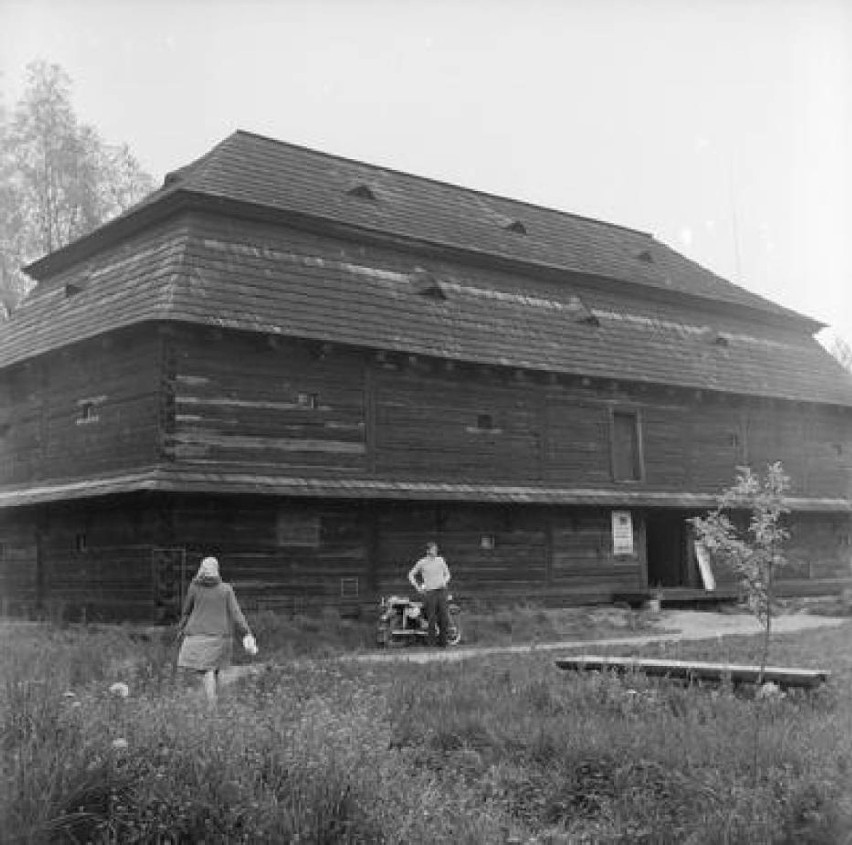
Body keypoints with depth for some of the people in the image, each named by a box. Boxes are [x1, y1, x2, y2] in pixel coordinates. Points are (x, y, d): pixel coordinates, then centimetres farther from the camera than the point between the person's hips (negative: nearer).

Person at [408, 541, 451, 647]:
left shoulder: (441, 560, 9)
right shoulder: (422, 562, 2)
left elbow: (447, 574, 18)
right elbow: (411, 575, 12)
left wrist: (444, 582, -2)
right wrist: (417, 587, 2)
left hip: (441, 591, 2)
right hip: (429, 592, -2)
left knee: (444, 617, -3)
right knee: (432, 617, -4)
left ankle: (442, 641, 8)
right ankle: (430, 641, 9)